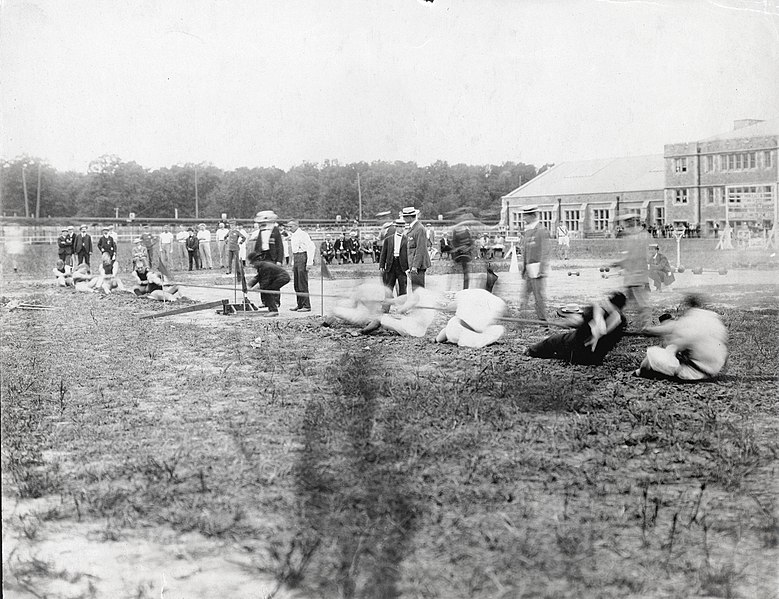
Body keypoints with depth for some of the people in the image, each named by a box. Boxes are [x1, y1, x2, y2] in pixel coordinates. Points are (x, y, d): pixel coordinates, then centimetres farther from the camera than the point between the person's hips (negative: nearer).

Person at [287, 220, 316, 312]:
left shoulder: (302, 234, -12)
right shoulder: (292, 236, 16)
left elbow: (311, 247, -17)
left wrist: (309, 262, -20)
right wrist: (293, 263, 19)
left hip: (302, 257, -9)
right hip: (295, 258, 9)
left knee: (303, 283, -8)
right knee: (296, 284, 11)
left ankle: (307, 306, -5)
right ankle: (300, 305, 18)